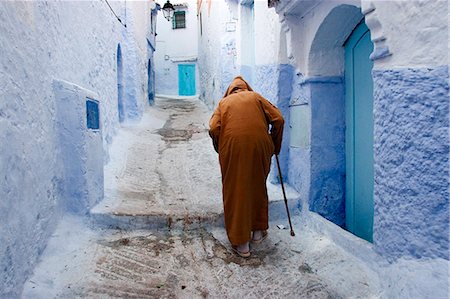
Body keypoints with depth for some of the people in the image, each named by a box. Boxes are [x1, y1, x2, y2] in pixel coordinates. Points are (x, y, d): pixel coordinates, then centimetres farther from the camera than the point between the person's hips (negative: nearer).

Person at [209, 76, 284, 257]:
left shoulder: (224, 102, 16)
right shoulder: (256, 97, 17)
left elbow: (214, 129, 1)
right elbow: (278, 120, 6)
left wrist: (221, 151, 14)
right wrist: (275, 146, 15)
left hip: (232, 148, -1)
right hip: (259, 146, 1)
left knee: (235, 193, 7)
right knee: (258, 188, 19)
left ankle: (241, 243, 11)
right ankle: (258, 231, 31)